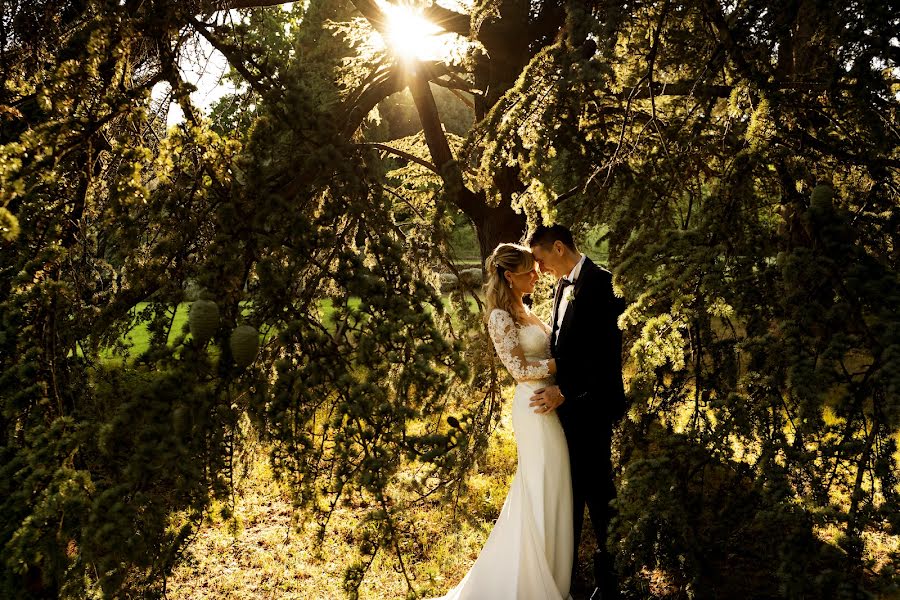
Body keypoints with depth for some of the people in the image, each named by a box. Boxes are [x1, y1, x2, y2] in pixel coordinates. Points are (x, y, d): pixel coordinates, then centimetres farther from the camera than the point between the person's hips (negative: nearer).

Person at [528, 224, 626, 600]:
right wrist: (557, 389, 5)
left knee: (597, 491, 3)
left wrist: (565, 392, -20)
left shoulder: (599, 283, -15)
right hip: (564, 402, 8)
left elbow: (606, 351, -20)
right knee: (571, 489, 17)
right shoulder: (564, 285, 11)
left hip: (590, 407, -8)